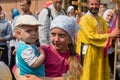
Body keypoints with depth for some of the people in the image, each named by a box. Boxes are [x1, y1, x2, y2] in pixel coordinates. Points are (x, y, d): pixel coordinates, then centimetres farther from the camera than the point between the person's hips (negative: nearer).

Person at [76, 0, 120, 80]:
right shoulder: (84, 19, -10)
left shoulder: (101, 19, 14)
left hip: (101, 53, 7)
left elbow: (107, 33, 12)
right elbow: (90, 36, -19)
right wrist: (109, 35, -21)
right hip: (89, 53, -7)